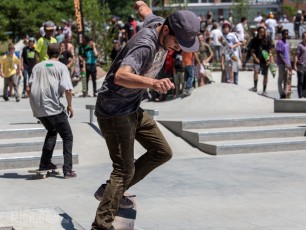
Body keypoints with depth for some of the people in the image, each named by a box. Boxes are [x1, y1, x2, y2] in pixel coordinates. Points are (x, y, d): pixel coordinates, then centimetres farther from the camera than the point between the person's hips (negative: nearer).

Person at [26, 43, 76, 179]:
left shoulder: (37, 67, 13)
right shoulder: (61, 67, 1)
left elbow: (28, 89, 9)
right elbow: (68, 90, -11)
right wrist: (69, 105, 3)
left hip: (37, 109, 5)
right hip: (53, 107, -5)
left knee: (52, 131, 29)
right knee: (67, 137, 9)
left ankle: (45, 163, 21)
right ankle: (67, 170, 0)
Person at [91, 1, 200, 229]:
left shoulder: (158, 22, -3)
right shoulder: (145, 45, -31)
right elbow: (120, 76, -47)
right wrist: (153, 83, -64)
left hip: (134, 109, 10)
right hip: (114, 110, -10)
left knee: (162, 152, 10)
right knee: (125, 169, -13)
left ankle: (112, 190, 17)